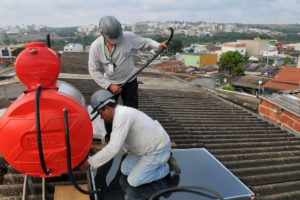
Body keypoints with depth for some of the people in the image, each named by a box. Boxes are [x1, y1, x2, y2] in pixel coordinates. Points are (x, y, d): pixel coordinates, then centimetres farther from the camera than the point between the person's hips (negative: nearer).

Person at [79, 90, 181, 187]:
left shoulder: (121, 115, -29)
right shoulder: (122, 114, 4)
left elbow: (113, 148, -34)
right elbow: (123, 147, 9)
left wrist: (88, 162, -23)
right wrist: (99, 153, 2)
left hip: (158, 150, -9)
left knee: (133, 181, -6)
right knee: (125, 170, 11)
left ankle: (166, 167, 8)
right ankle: (164, 159, 15)